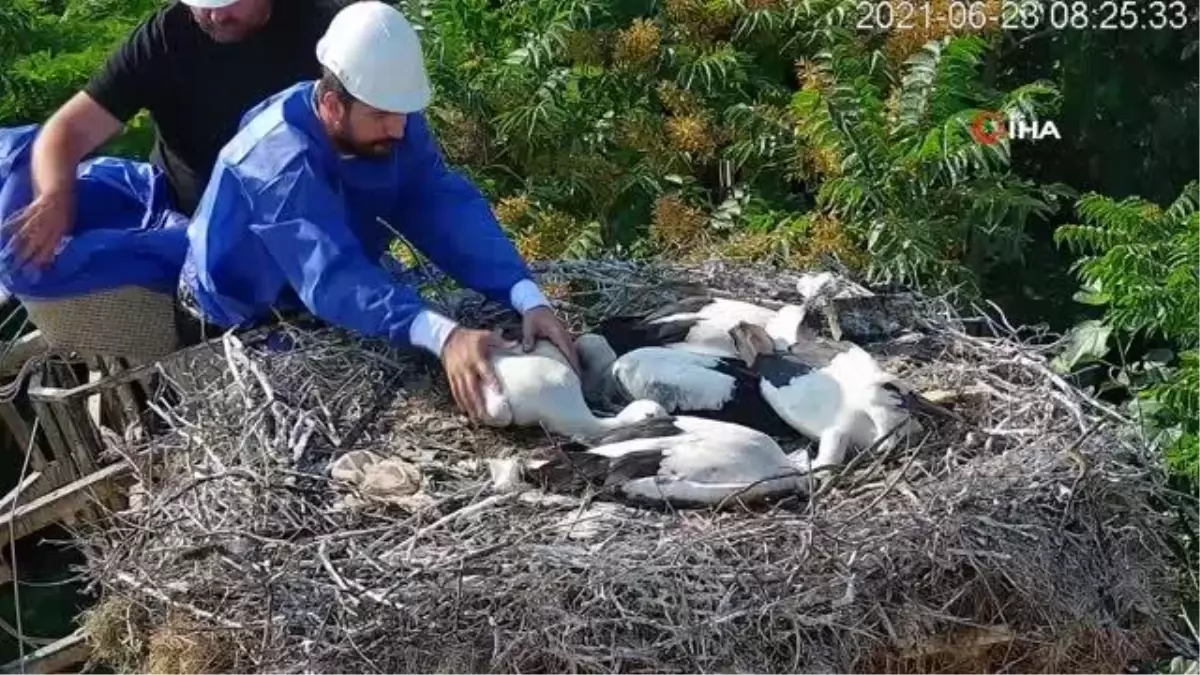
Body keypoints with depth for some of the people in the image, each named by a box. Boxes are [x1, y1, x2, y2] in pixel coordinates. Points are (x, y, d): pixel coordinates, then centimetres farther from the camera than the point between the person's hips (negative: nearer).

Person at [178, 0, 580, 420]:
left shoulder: (390, 124, -17)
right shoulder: (281, 157, -36)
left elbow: (450, 208, -26)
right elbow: (332, 275, -48)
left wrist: (529, 299, -42)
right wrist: (442, 336, -63)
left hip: (318, 311, 6)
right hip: (238, 327, -5)